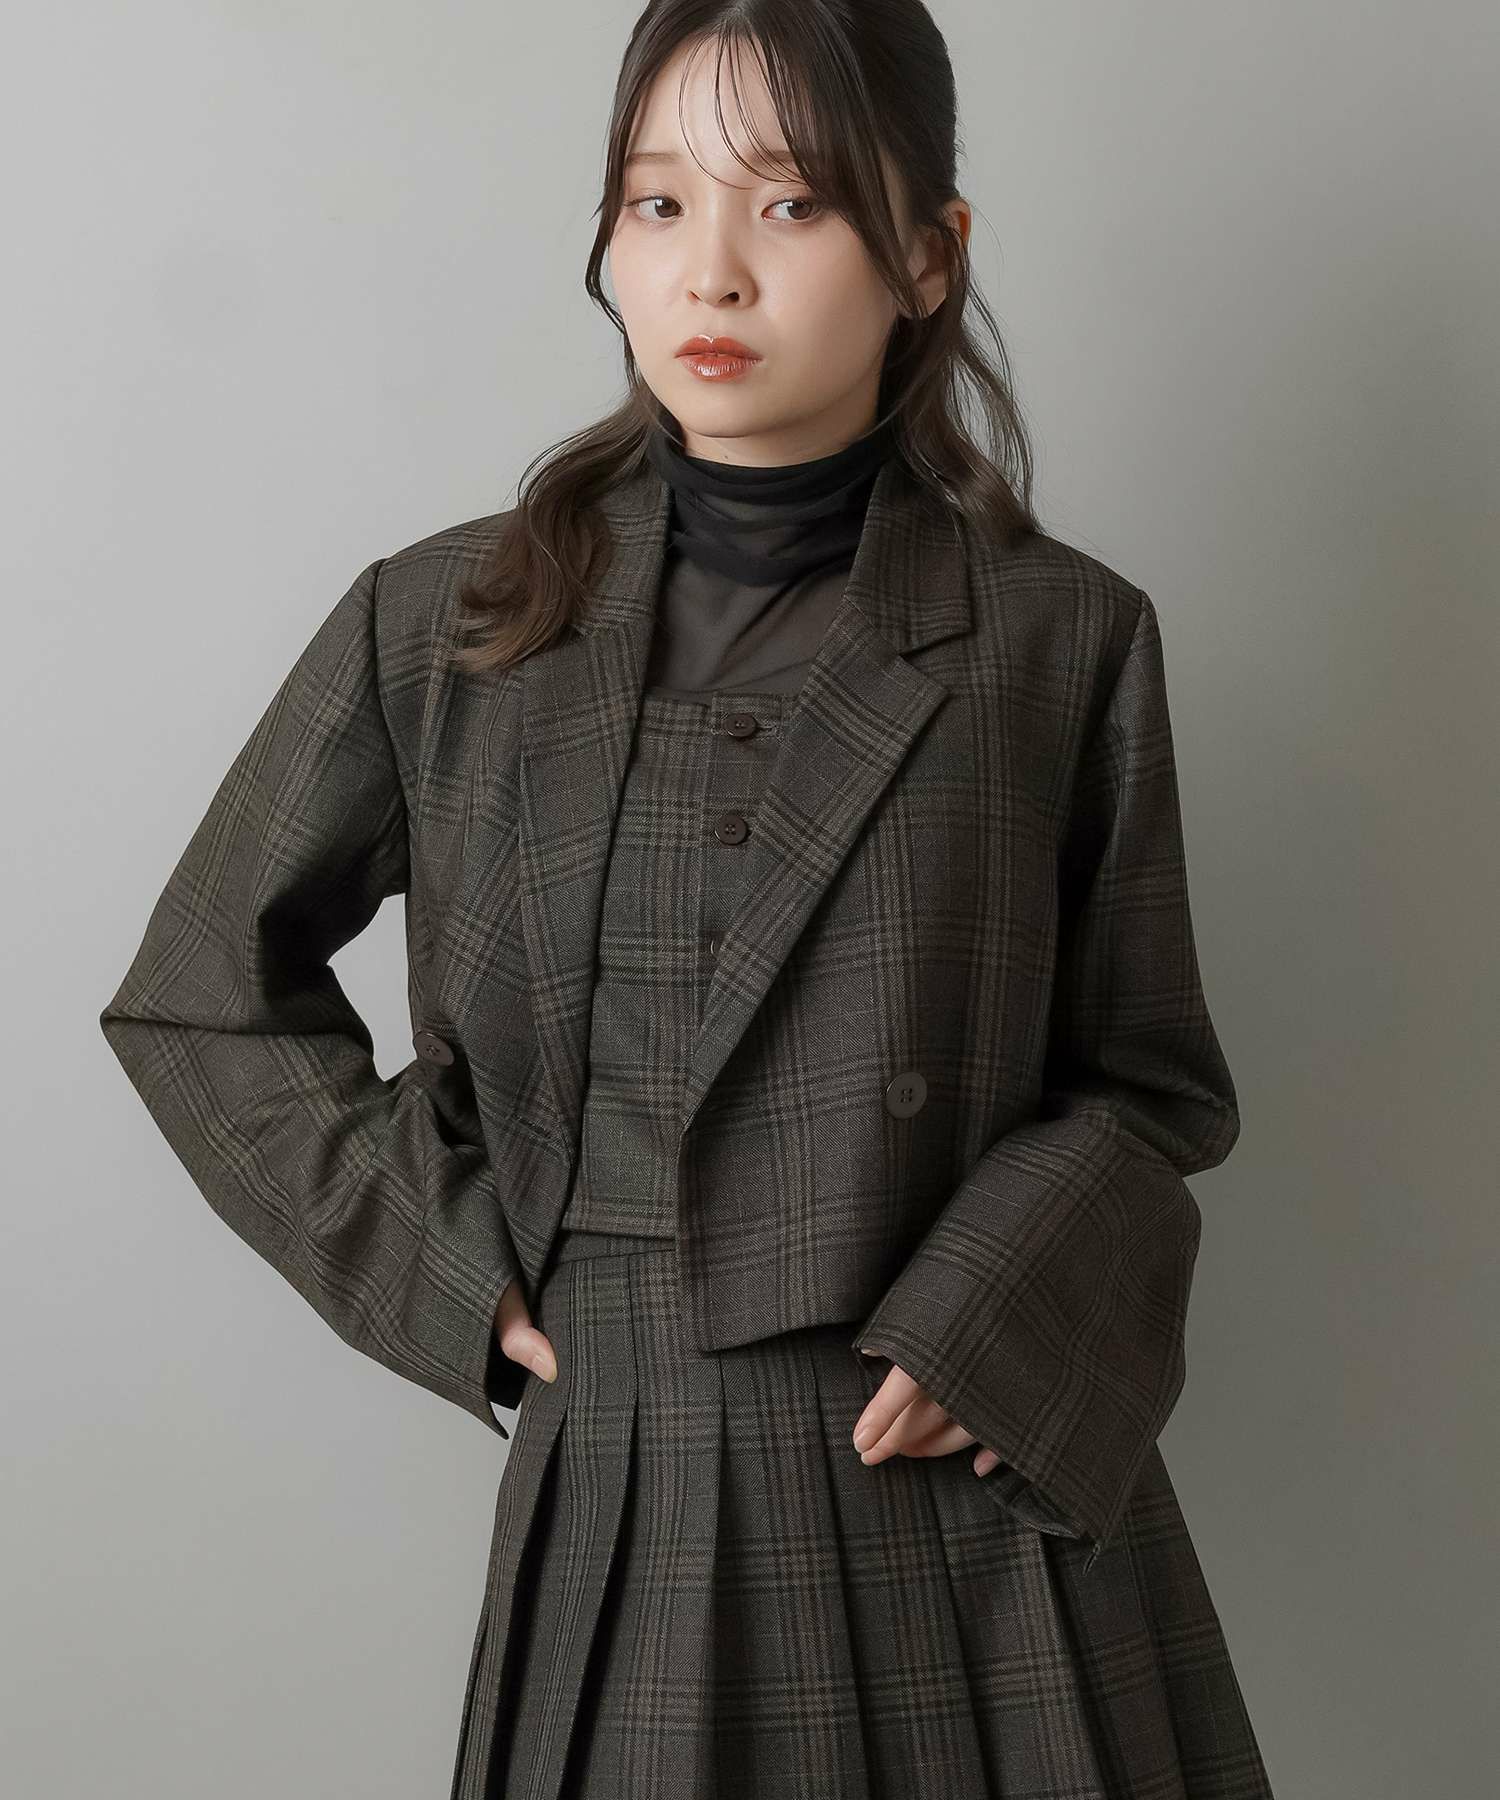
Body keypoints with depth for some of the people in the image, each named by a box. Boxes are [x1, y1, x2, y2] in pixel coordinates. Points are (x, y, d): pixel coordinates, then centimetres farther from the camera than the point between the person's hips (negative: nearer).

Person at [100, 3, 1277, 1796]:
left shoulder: (1063, 638, -3)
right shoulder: (442, 629, -2)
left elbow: (1152, 1085, 6)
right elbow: (198, 1003, 9)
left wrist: (998, 1315, -11)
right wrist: (443, 1268, -1)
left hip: (984, 1515, 0)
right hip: (625, 1521, 0)